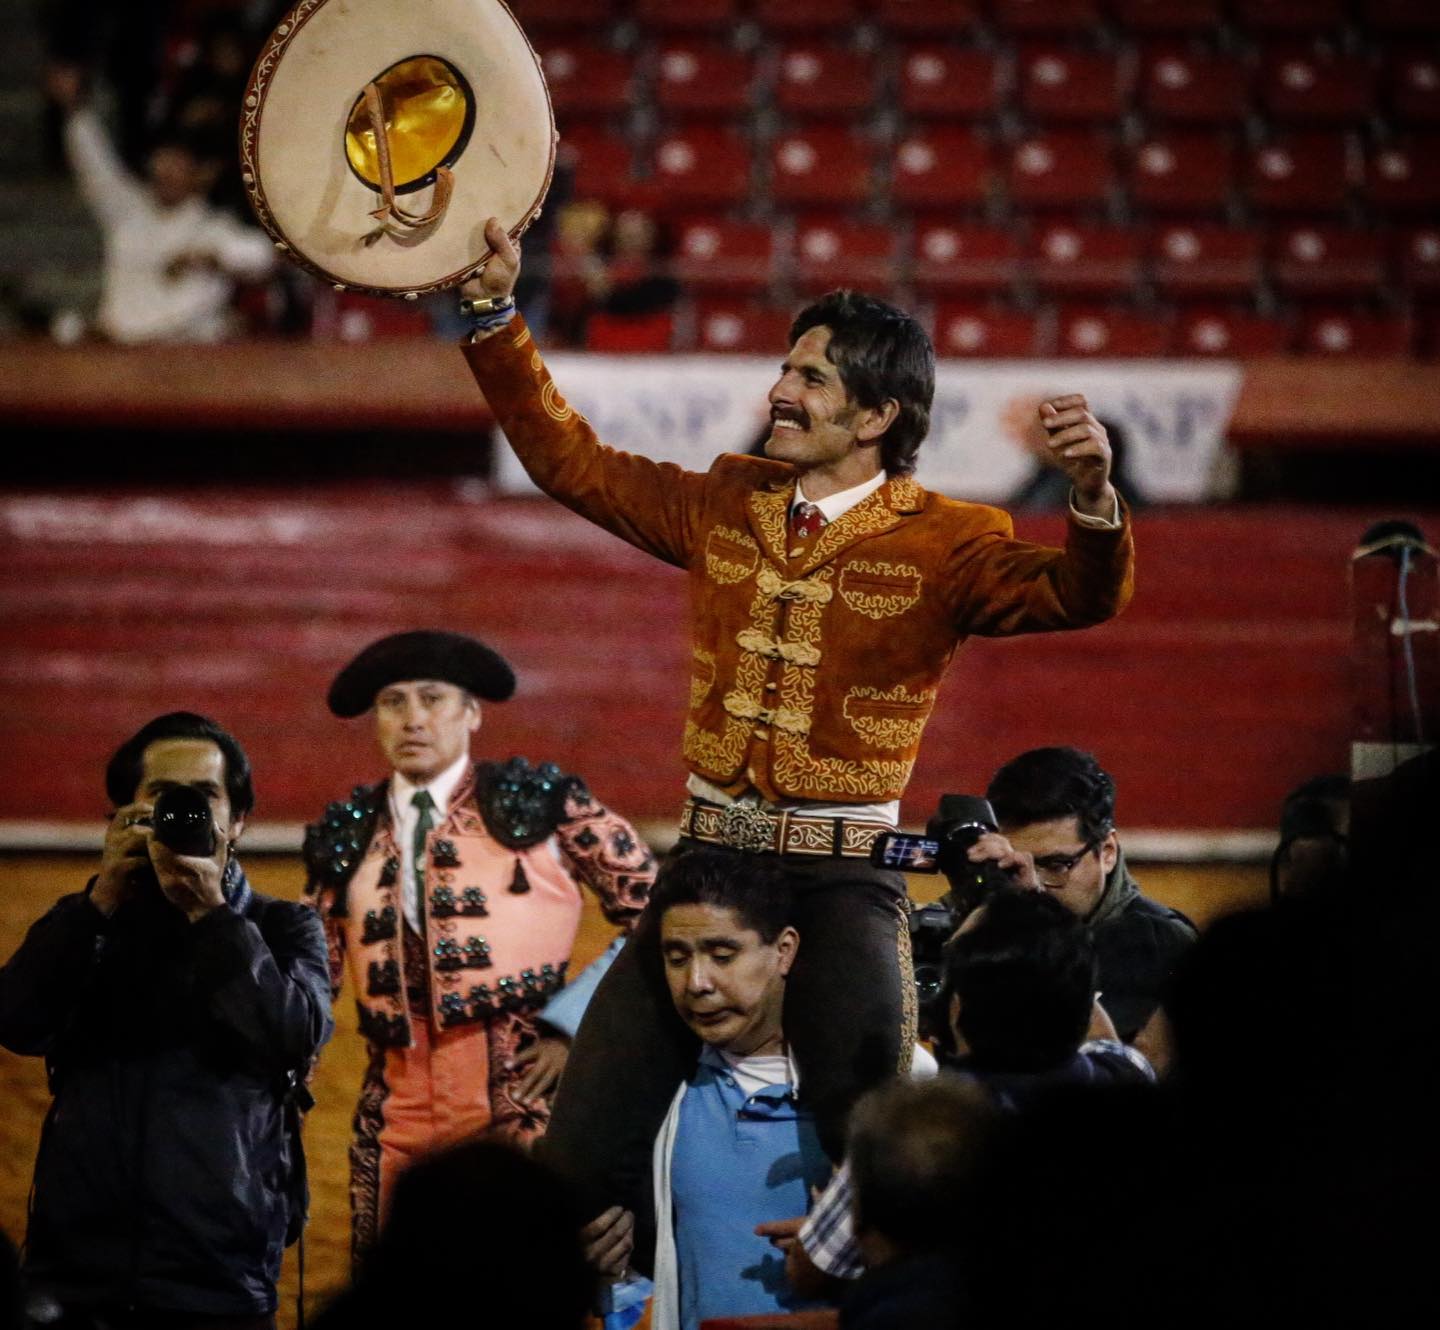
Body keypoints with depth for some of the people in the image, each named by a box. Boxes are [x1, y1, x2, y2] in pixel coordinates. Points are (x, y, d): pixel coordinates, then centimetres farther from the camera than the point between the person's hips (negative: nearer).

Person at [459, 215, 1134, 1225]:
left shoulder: (943, 544, -5)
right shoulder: (727, 506, 10)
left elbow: (1078, 596, -19)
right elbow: (570, 458, 16)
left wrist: (1094, 499, -39)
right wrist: (496, 315, 9)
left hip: (842, 875, -4)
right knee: (588, 1145, 2)